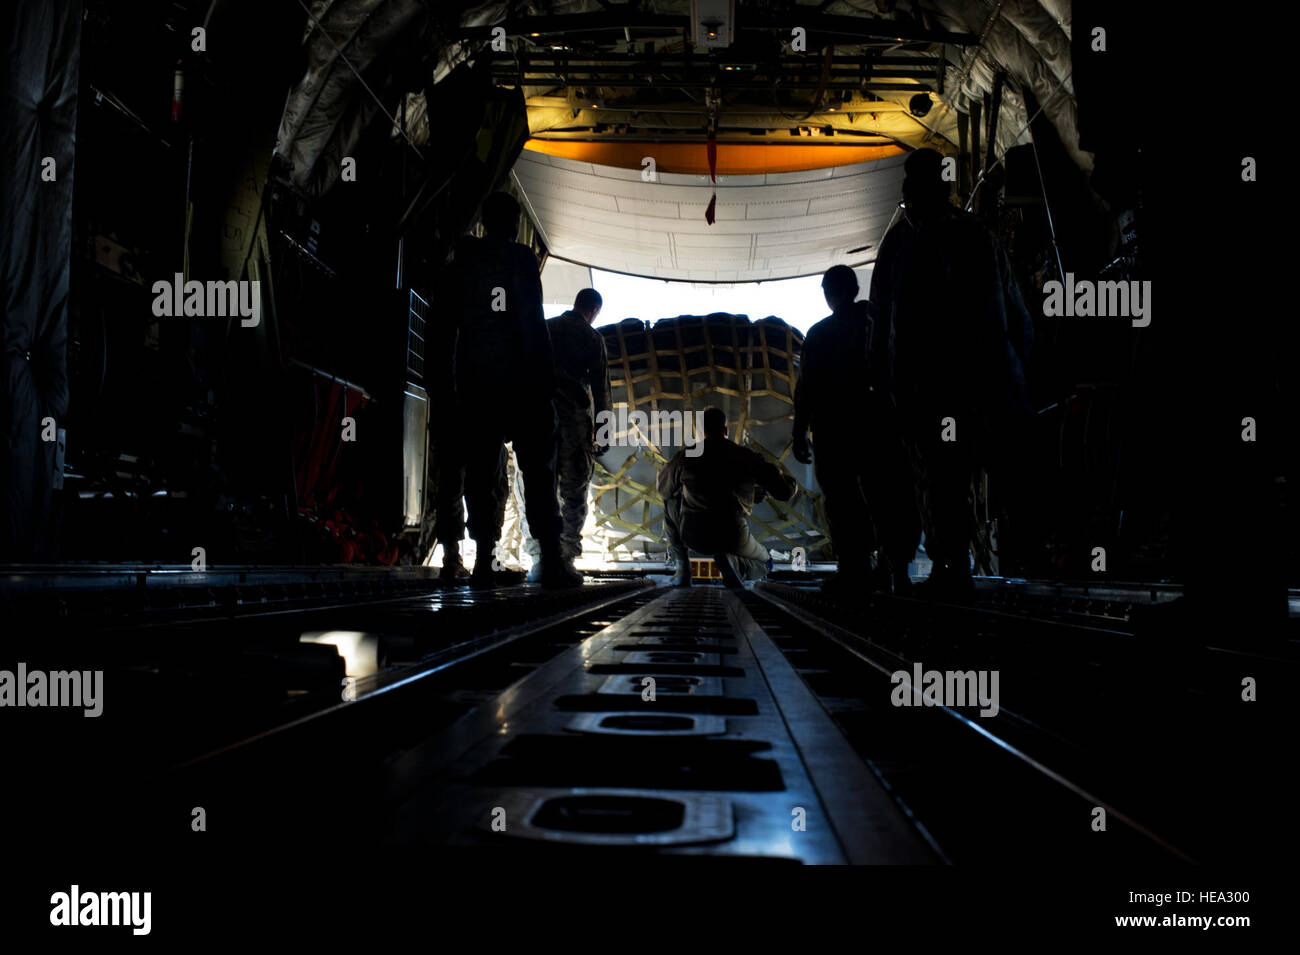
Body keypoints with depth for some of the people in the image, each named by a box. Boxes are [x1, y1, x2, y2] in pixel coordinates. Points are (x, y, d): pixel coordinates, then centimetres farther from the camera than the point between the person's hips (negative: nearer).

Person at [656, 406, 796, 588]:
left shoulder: (685, 456, 1)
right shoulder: (745, 457, 1)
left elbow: (663, 488, 20)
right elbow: (786, 491, 3)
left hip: (694, 537, -3)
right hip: (733, 538, 3)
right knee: (763, 564, 37)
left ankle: (683, 570, 26)